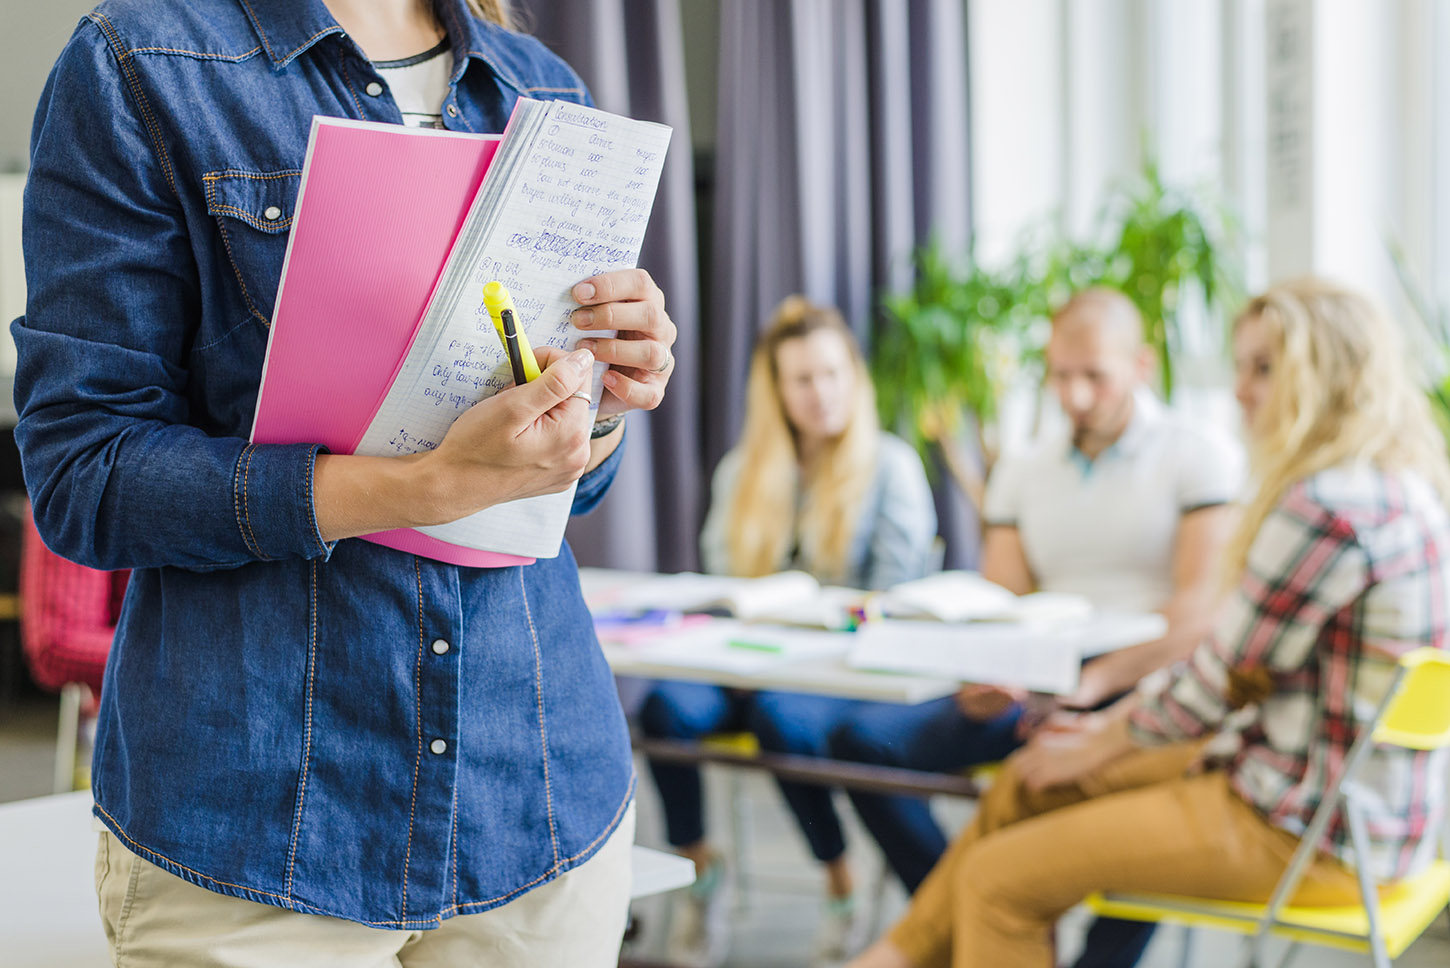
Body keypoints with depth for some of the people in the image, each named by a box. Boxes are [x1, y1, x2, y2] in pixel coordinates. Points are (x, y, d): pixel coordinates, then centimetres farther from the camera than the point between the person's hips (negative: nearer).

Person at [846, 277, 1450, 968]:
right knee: (1028, 785, 19)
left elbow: (1223, 681, -17)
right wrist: (1113, 721, 12)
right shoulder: (1395, 487, 10)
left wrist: (1097, 747, -1)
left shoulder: (1329, 507, -24)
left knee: (998, 880, -8)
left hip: (1308, 832, -11)